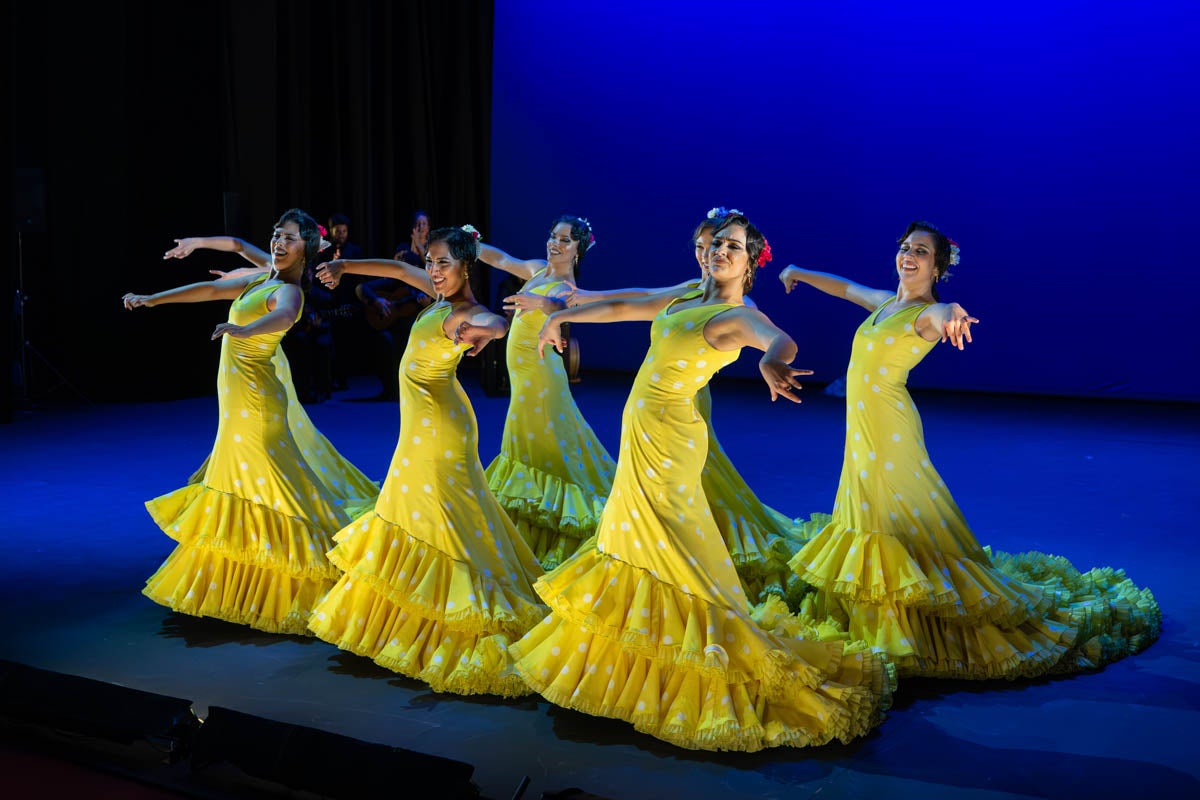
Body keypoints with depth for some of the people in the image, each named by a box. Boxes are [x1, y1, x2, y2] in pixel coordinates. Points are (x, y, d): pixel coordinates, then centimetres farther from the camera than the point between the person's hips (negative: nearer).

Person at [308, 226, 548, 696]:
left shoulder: (465, 313, -23)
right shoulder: (441, 293, 3)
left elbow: (497, 322, -46)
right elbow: (400, 269, 16)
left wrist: (480, 331, -69)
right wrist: (344, 266, 10)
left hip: (437, 425, -10)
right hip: (422, 423, 10)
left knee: (442, 516, -5)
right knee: (416, 509, 20)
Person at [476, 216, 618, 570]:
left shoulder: (565, 286, -17)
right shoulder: (538, 269, 8)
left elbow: (558, 305, -41)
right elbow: (501, 259, 21)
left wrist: (539, 302, -61)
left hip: (538, 371, -8)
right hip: (524, 370, 9)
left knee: (541, 443, -4)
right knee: (529, 442, 17)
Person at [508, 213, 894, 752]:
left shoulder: (740, 316, -15)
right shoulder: (687, 296, 9)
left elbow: (781, 340, -37)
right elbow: (622, 308, 21)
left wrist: (771, 363, -61)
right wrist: (562, 316, 28)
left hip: (668, 438, -8)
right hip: (640, 428, 8)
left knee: (672, 555, -6)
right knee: (634, 542, 19)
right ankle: (636, 658, 36)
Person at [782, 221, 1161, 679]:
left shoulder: (926, 314, -14)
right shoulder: (886, 302, 9)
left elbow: (942, 315, -38)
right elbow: (845, 287, 27)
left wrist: (947, 313, -63)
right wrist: (800, 274, 38)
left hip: (890, 430, -8)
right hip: (862, 427, 8)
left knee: (905, 517, -3)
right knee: (870, 512, 18)